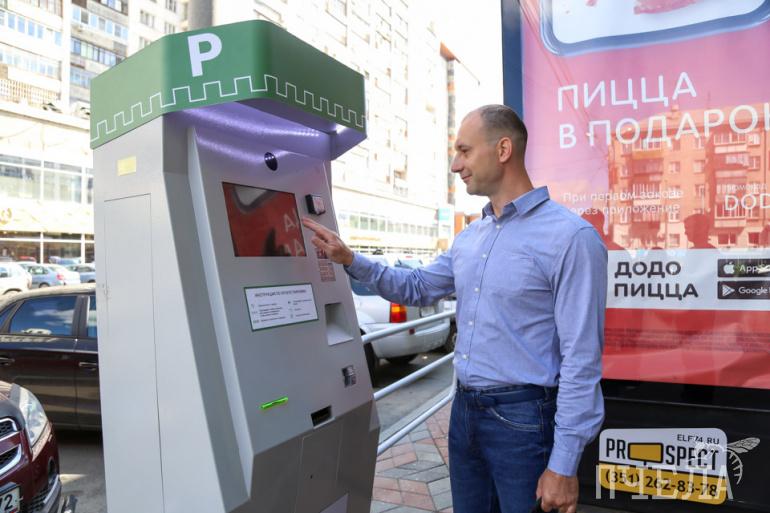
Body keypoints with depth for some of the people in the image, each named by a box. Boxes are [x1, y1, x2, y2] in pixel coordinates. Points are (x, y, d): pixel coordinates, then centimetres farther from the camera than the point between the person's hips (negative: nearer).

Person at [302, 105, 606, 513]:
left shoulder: (570, 237, -16)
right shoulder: (468, 238, 8)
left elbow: (581, 359, -17)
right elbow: (418, 288, 20)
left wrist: (564, 464, -16)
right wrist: (351, 260, 8)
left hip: (522, 418, -7)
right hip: (464, 410, 7)